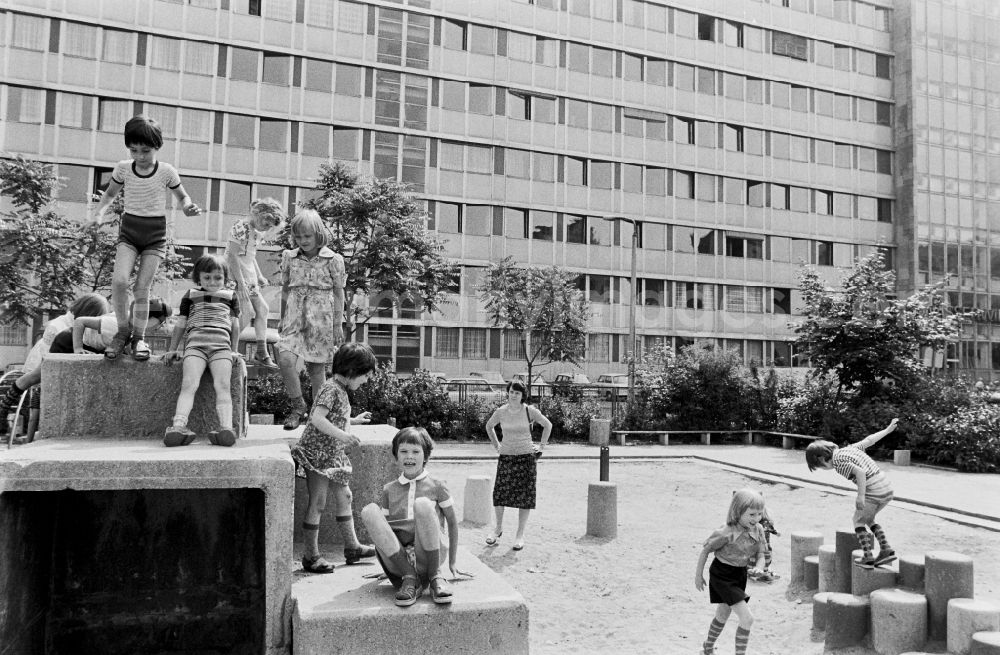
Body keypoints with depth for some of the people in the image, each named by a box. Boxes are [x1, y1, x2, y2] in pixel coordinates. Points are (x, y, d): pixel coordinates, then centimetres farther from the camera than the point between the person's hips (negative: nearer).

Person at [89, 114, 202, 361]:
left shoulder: (166, 171, -7)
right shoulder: (123, 168, -1)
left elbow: (182, 196, 8)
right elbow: (110, 193, 15)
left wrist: (188, 207, -14)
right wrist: (99, 212, -2)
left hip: (156, 233, -1)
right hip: (129, 230, 2)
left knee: (142, 287, -6)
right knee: (119, 281, -18)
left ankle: (139, 337, 11)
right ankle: (123, 331, 2)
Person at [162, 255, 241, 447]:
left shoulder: (230, 296, 24)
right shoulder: (191, 295, 24)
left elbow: (235, 324, 22)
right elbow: (180, 324, 25)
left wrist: (234, 350, 14)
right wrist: (173, 349, 20)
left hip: (221, 344, 0)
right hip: (194, 343, 0)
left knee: (222, 385, -22)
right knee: (189, 383, -23)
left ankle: (226, 428, -40)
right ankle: (178, 426, -40)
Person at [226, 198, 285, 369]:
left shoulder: (256, 232, 13)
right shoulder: (241, 228, -16)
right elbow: (233, 256, -20)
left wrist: (259, 276, 16)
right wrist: (241, 283, -22)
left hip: (249, 278, 10)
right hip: (237, 277, -10)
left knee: (262, 309, 8)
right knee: (246, 312, -14)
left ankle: (261, 353, 14)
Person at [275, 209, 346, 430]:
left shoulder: (333, 259, 0)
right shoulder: (289, 257, 8)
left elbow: (338, 293, 2)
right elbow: (285, 289, 16)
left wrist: (338, 324, -2)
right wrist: (282, 318, 16)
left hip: (320, 319, -2)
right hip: (295, 317, 2)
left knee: (317, 366, 3)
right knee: (285, 358, -18)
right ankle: (298, 406, 0)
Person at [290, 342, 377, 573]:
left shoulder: (341, 391, 12)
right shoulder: (331, 389, -18)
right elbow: (317, 419, -29)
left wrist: (354, 420, 21)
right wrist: (341, 434, -35)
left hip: (333, 455, 10)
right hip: (318, 454, -10)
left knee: (344, 496, 15)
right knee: (317, 504, -3)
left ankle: (352, 546, 26)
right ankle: (311, 556, 7)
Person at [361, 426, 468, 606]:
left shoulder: (436, 486, 8)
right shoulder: (389, 490, 15)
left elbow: (452, 523, 13)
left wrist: (452, 563, 14)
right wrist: (387, 564, 15)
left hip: (428, 555, -2)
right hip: (397, 557, 3)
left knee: (423, 504, -29)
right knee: (369, 510, -21)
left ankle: (435, 577, -15)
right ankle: (409, 578, -19)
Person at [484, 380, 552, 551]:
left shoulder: (530, 411, -6)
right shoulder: (501, 412, -1)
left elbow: (547, 425, 7)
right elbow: (489, 426, 18)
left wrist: (541, 446, 5)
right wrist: (496, 445, 12)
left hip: (526, 456, -1)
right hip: (506, 456, 2)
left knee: (524, 495, 0)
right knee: (499, 492, -3)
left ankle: (520, 534, 11)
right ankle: (498, 528, 20)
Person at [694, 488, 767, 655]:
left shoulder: (758, 530, -9)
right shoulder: (726, 533, -27)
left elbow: (760, 554, 7)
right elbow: (705, 550, -14)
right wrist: (698, 575, -6)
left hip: (741, 574, 7)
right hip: (722, 575, -7)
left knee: (723, 614, 24)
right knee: (747, 618, -16)